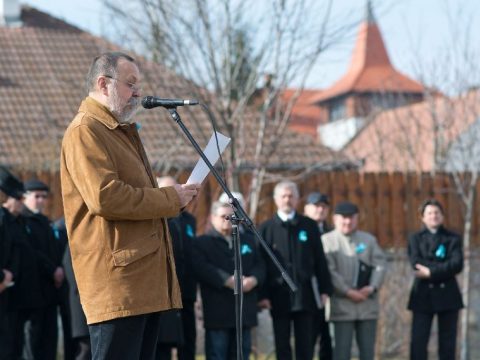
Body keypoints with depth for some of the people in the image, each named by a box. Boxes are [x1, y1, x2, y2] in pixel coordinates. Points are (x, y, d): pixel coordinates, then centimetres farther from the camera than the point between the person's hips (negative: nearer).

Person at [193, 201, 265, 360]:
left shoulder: (247, 241, 21)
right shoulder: (202, 242, 4)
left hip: (245, 309, 5)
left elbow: (260, 265, 12)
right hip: (218, 312, -5)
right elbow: (202, 268, -12)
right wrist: (228, 280, -22)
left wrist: (253, 279, -11)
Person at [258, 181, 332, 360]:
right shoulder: (266, 228, 3)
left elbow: (320, 260, 7)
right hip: (279, 296, -1)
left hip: (305, 296, 1)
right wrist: (263, 295, -6)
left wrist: (325, 289, 2)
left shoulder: (309, 226, 8)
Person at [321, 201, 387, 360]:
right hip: (342, 304, -4)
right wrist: (348, 291, -14)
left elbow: (380, 264, 6)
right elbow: (329, 270, -8)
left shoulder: (369, 239, 15)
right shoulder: (327, 240, 0)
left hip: (367, 303, 4)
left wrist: (372, 287, -11)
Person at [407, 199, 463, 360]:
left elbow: (457, 264, -8)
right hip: (423, 295, -1)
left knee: (447, 342, 3)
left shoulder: (453, 238, 9)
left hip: (447, 294, 1)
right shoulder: (415, 239, 9)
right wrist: (444, 267, -13)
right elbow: (417, 264, -8)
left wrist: (431, 272, -16)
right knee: (418, 342, -5)